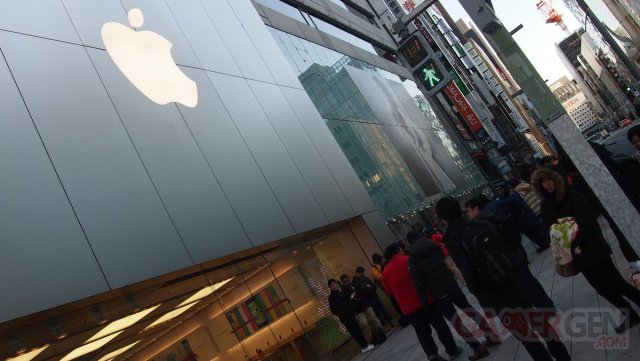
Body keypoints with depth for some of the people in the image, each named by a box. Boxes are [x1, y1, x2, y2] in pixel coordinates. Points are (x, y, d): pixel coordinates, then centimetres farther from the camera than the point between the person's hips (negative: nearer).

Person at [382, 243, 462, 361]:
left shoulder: (385, 272, 2)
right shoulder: (408, 260, -7)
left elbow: (390, 292, 13)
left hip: (408, 307, 2)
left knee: (423, 333, 13)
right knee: (440, 325, 13)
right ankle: (452, 350, 23)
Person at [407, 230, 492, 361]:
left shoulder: (412, 258, -7)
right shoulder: (434, 246, 4)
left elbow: (418, 282, -10)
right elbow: (445, 260, 12)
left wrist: (425, 303, -5)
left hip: (439, 294, -4)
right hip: (452, 285, 5)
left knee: (456, 321, 7)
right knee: (470, 311, 19)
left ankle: (478, 347, 7)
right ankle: (493, 336, 25)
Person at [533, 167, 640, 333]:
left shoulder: (573, 196, -10)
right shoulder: (546, 205, 4)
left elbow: (587, 221, -17)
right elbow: (549, 228, 6)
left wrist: (577, 243, -21)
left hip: (592, 248, -5)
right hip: (577, 253, 5)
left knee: (616, 284, -3)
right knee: (603, 289, 13)